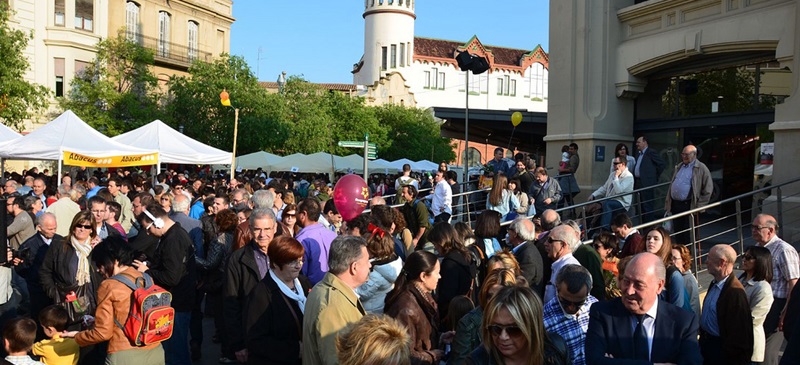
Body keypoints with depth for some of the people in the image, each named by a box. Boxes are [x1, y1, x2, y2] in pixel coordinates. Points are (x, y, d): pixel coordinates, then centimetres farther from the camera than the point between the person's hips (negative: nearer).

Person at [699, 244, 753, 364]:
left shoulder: (735, 291, -24)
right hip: (707, 343, 8)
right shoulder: (714, 284, 5)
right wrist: (702, 338, 14)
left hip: (721, 350, -8)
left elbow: (737, 330, -22)